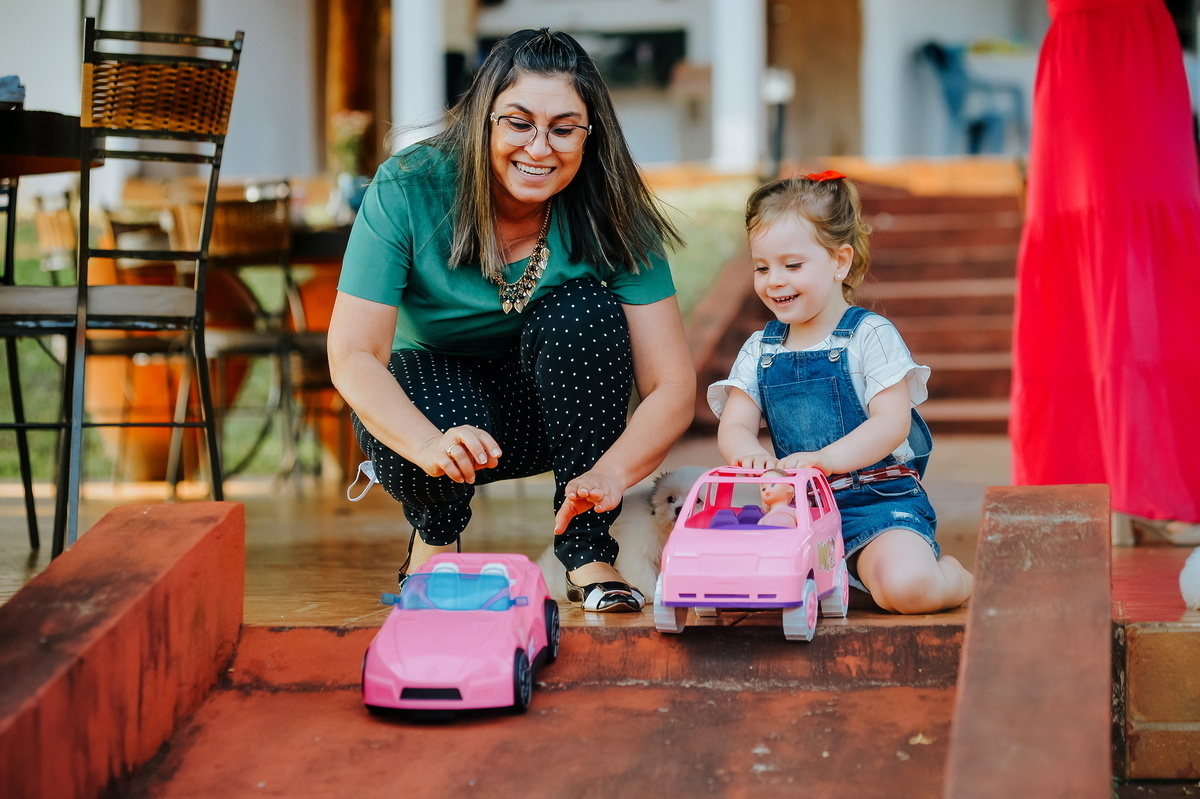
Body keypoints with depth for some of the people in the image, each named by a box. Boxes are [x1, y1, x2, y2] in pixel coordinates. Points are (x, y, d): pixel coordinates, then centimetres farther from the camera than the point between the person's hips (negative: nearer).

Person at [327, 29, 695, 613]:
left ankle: (586, 553, -18)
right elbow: (352, 356, -28)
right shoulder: (409, 189, -23)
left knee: (585, 310, -29)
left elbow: (673, 386, -24)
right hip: (431, 384, -1)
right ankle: (434, 533, 1)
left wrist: (610, 472, -46)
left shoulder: (611, 215, -20)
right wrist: (429, 444, -49)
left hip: (549, 408, 1)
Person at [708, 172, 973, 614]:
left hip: (881, 501, -5)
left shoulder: (869, 336, -4)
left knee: (903, 586, -32)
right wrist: (750, 454, -22)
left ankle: (952, 575, 8)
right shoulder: (759, 350, 11)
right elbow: (733, 427, 4)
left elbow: (892, 423, -14)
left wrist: (826, 458, -31)